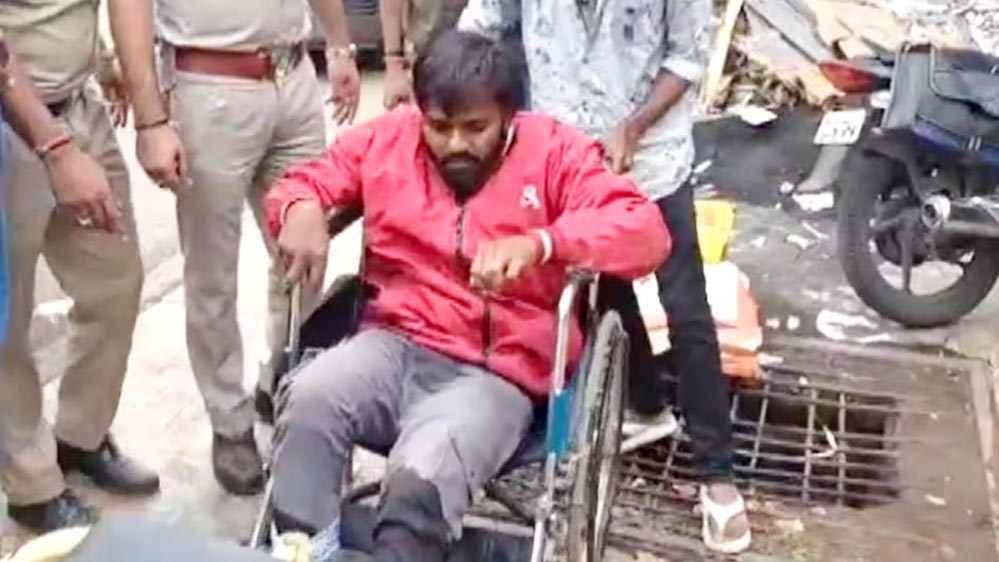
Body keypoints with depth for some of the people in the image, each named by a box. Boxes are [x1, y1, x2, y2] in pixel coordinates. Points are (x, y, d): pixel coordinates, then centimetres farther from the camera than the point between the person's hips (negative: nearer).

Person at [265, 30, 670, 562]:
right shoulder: (388, 138, 9)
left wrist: (537, 244, -31)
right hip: (394, 345, 4)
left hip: (496, 373, -3)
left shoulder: (555, 151, -1)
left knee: (421, 477, -32)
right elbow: (299, 183, 19)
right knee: (309, 399, -29)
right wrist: (301, 211, -8)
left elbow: (645, 231, -13)